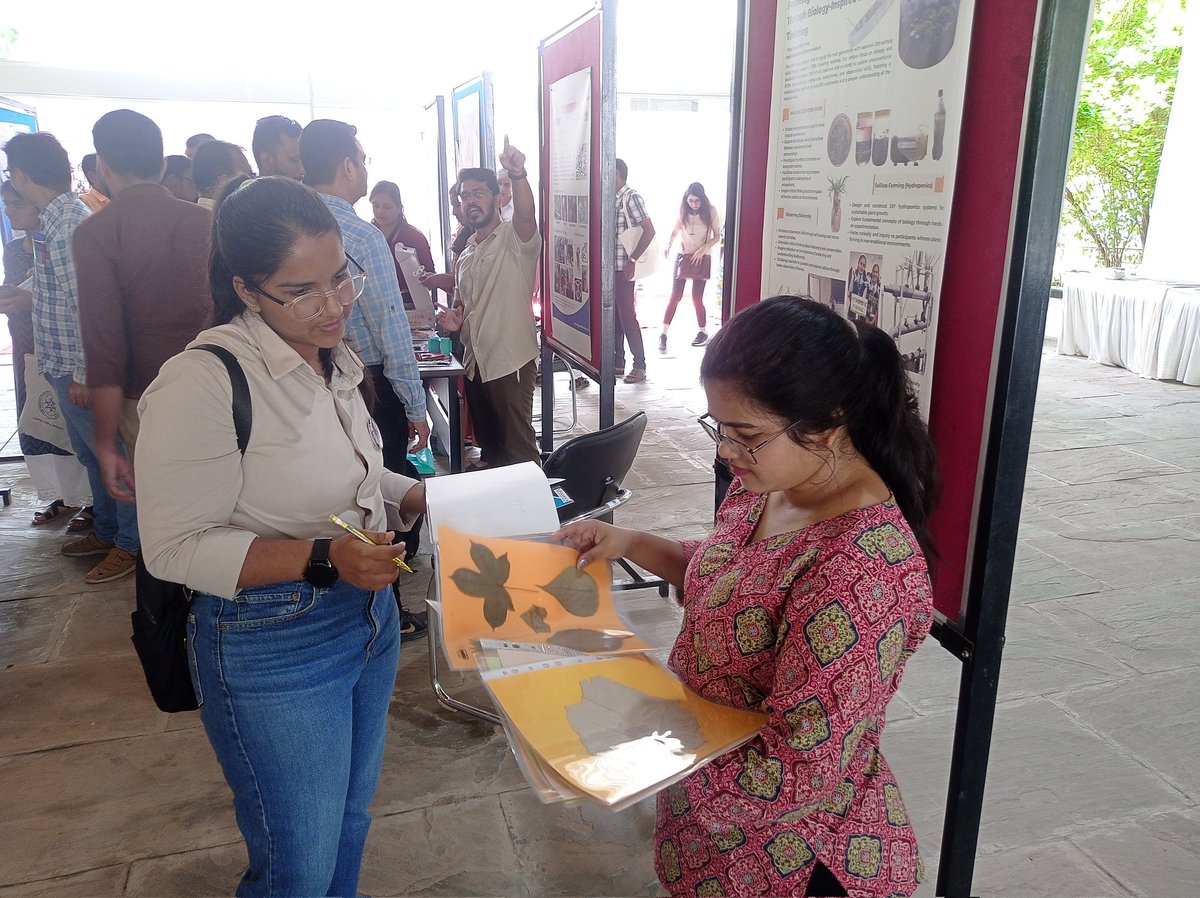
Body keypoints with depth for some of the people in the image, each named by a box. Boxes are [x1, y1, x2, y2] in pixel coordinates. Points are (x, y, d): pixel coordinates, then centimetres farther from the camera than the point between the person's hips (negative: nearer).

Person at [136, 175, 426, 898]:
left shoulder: (333, 361, 4)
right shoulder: (203, 381, -22)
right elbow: (176, 547, -19)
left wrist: (419, 498, -2)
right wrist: (323, 559, -29)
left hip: (370, 616, 8)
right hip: (272, 645, -7)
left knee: (351, 821, 25)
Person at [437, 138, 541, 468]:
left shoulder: (515, 238, -8)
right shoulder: (465, 256, 15)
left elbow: (526, 215, -31)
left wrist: (518, 174, -50)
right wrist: (454, 317, 1)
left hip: (510, 363, -8)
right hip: (475, 363, 8)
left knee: (519, 448, -1)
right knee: (488, 444, 19)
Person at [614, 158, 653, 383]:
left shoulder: (631, 197, -11)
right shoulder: (614, 198, 14)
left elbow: (649, 231, -18)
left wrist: (633, 260, -19)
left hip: (624, 268, -8)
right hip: (611, 267, 8)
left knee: (627, 316, -4)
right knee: (614, 316, 11)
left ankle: (639, 365, 4)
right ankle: (618, 362, 19)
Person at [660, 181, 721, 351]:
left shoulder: (711, 211, -7)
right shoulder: (682, 210, -2)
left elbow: (717, 237, -3)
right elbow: (675, 231, 9)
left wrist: (703, 249, -18)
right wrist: (669, 245, -11)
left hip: (701, 259, -1)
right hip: (682, 256, 2)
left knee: (697, 298, -4)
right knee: (675, 296, -4)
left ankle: (704, 332, 17)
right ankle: (663, 335, -2)